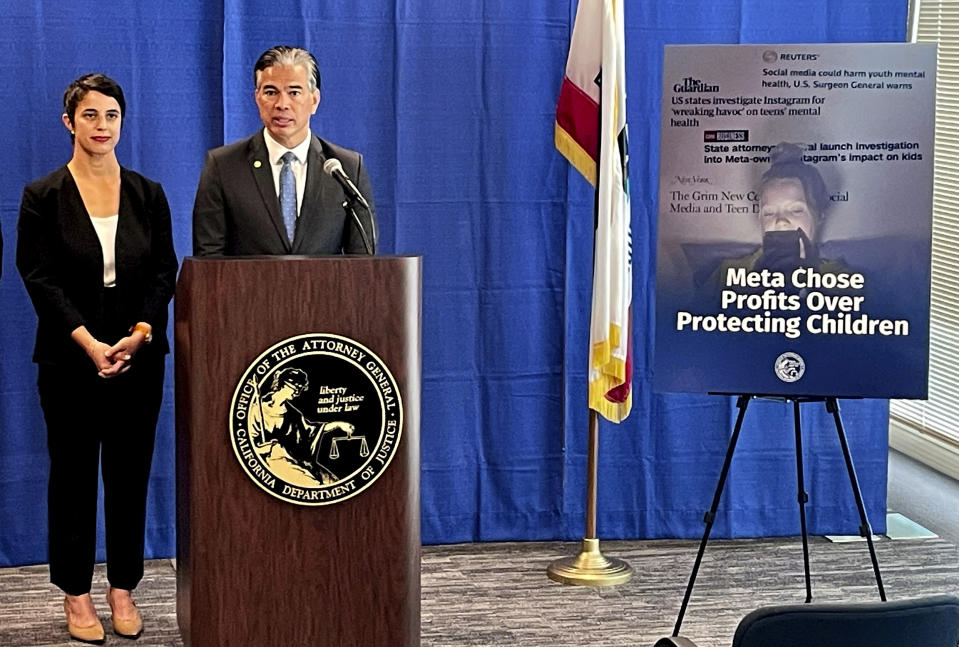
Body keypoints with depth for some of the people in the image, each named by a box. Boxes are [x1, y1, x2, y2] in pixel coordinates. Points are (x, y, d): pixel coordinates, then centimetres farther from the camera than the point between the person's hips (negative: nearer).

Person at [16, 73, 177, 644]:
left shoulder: (148, 194, 7)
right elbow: (41, 279, -6)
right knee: (74, 474, 5)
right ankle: (77, 594, 15)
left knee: (131, 473, 6)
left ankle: (123, 589, 18)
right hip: (70, 359, -2)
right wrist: (89, 343, -16)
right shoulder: (44, 196, -1)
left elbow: (165, 272, 4)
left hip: (138, 357, 2)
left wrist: (140, 333, -12)